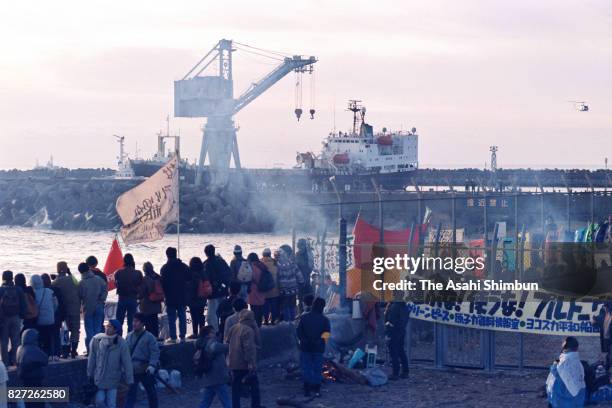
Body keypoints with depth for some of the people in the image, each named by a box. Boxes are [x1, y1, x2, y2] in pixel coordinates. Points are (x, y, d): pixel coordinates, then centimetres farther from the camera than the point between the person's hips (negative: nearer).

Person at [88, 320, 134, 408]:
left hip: (113, 379, -1)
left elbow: (127, 362, -8)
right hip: (99, 377, 1)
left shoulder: (121, 343, -11)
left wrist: (129, 380, -7)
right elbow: (91, 359, 2)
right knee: (99, 400, -1)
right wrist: (90, 374, 7)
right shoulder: (96, 339, -8)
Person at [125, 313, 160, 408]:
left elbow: (155, 352, -15)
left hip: (145, 371, -3)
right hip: (132, 371, 4)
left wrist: (152, 365, -26)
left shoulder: (149, 337, -10)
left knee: (151, 391, 14)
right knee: (131, 393, -2)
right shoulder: (129, 336, 6)